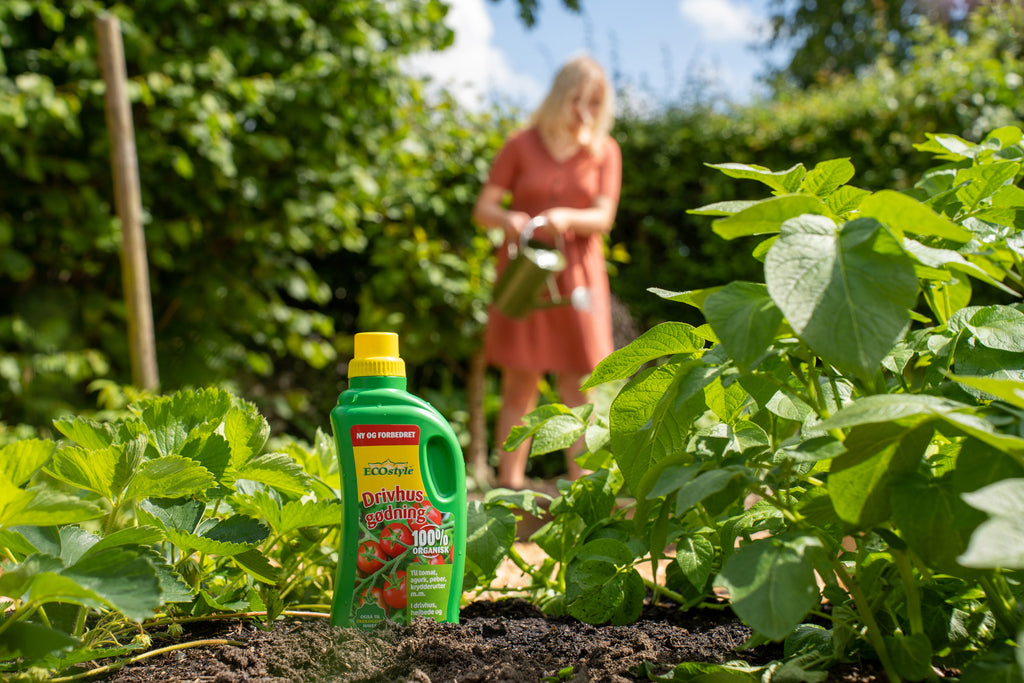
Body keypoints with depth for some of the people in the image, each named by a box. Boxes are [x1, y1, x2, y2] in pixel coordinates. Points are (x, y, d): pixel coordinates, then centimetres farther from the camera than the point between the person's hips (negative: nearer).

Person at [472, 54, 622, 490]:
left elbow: (603, 217, -2)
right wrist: (508, 220, -22)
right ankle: (508, 484, 0)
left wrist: (567, 217, -23)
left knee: (578, 385, -3)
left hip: (576, 273, 1)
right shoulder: (521, 145, 3)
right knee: (520, 381, -4)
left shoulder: (605, 151, 8)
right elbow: (483, 209, 1)